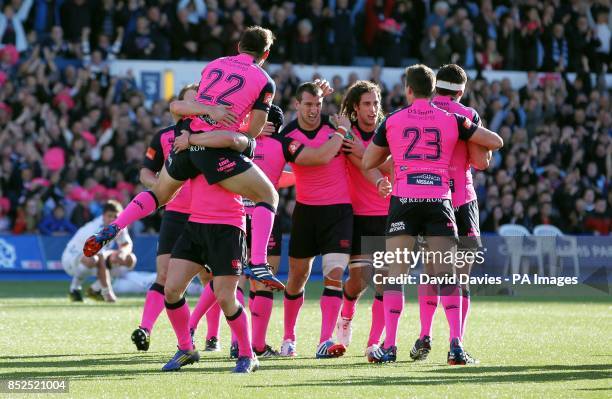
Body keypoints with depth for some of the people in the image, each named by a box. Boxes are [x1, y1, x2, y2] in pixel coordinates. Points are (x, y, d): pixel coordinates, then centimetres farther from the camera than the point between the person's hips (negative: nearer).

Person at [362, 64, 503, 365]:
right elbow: (496, 142, 13)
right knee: (447, 275, 1)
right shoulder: (451, 120, 9)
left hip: (404, 199, -1)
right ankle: (456, 345, -9)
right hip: (439, 199, 1)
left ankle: (389, 346, -2)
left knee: (394, 274, 3)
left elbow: (367, 162, 17)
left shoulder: (392, 121, 9)